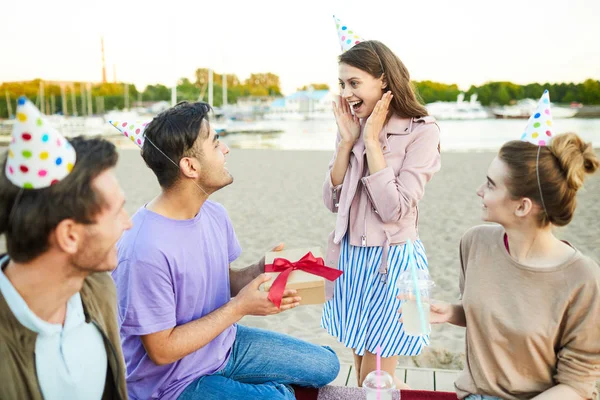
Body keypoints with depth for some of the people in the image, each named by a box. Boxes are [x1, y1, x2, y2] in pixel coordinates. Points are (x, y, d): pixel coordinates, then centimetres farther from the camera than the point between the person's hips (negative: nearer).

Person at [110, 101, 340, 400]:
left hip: (224, 344, 7)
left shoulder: (214, 214, -8)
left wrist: (259, 271, -15)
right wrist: (240, 307, -23)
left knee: (326, 365, 11)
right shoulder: (146, 250, -31)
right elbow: (162, 350, -23)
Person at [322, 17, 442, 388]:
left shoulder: (421, 131, -14)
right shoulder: (355, 126, 4)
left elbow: (394, 209, -22)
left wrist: (372, 140, -18)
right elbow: (333, 201, 1)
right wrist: (347, 141, -9)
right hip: (351, 257, 6)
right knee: (362, 372, 20)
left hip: (391, 260, -6)